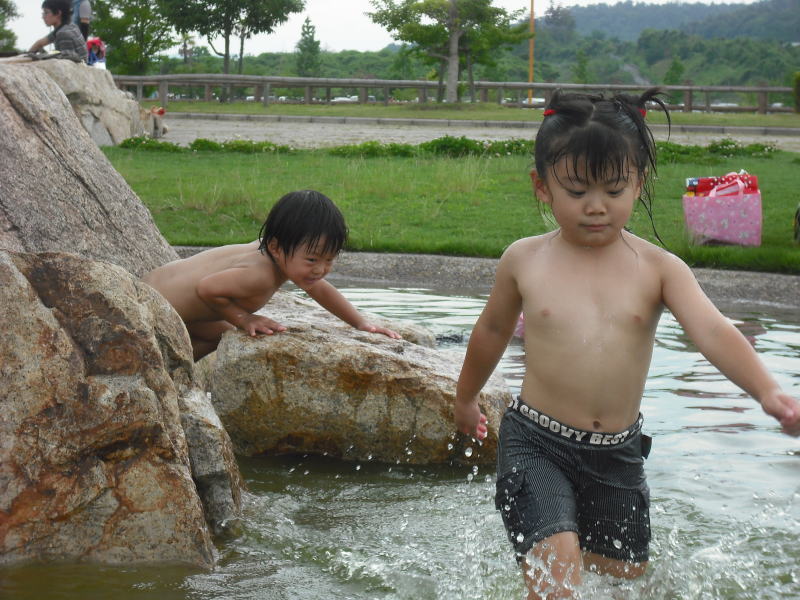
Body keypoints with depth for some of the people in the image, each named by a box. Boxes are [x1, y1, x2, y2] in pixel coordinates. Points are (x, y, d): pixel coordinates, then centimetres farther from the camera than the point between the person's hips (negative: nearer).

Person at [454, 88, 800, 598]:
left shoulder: (658, 268, -6)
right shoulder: (524, 260, -4)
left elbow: (714, 332, -19)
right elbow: (493, 331, 13)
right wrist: (466, 398, 27)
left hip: (619, 451, 2)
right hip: (536, 442, -2)